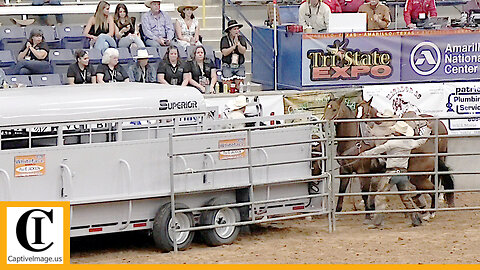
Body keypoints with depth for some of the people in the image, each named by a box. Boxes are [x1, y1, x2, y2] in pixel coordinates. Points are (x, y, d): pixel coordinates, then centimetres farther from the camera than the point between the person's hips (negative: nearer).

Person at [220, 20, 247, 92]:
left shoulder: (241, 38, 7)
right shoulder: (224, 39, 0)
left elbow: (243, 51, -5)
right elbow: (224, 52, -11)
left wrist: (238, 43, -16)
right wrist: (234, 46, -13)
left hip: (239, 66, 2)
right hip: (227, 66, -2)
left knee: (239, 86, -2)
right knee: (227, 86, -7)